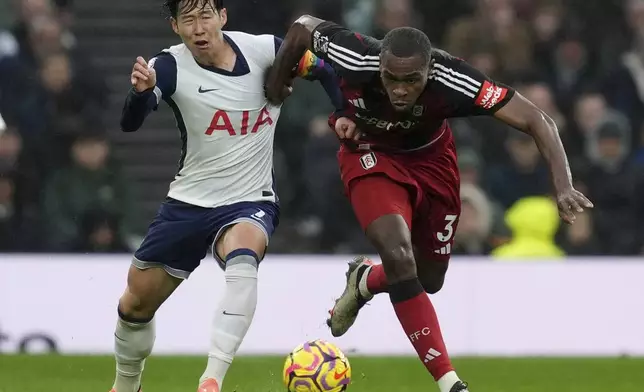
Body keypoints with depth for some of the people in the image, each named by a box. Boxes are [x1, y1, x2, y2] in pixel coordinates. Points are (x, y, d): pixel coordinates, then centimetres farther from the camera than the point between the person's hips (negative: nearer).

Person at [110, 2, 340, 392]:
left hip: (250, 203, -2)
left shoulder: (265, 51, -12)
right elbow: (130, 124, -32)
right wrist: (140, 91, -52)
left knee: (242, 258, -36)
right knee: (136, 304, 11)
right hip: (188, 203, 2)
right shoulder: (170, 67, -16)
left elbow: (324, 69, 5)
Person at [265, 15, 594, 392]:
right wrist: (276, 86, -3)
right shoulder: (355, 60, -35)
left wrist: (564, 187, -46)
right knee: (399, 256, -24)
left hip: (430, 159, 2)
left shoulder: (453, 81, -36)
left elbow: (538, 121, -34)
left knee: (429, 280, 11)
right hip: (371, 155, -2)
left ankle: (364, 281, 46)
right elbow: (304, 26, -14)